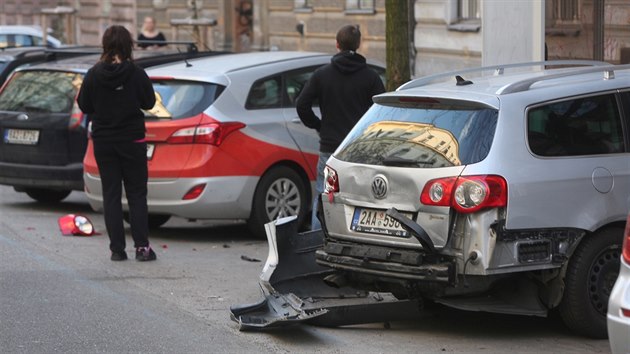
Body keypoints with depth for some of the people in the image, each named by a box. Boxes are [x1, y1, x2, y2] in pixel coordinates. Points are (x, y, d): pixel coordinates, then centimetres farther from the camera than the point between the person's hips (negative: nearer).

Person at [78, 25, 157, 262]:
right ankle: (141, 247, 0)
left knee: (111, 194, 7)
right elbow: (149, 102, -2)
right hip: (132, 139, -1)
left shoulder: (93, 75, -7)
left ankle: (117, 248, 4)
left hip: (103, 141, 2)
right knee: (136, 193, 6)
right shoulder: (136, 74, -12)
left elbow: (84, 105, 0)